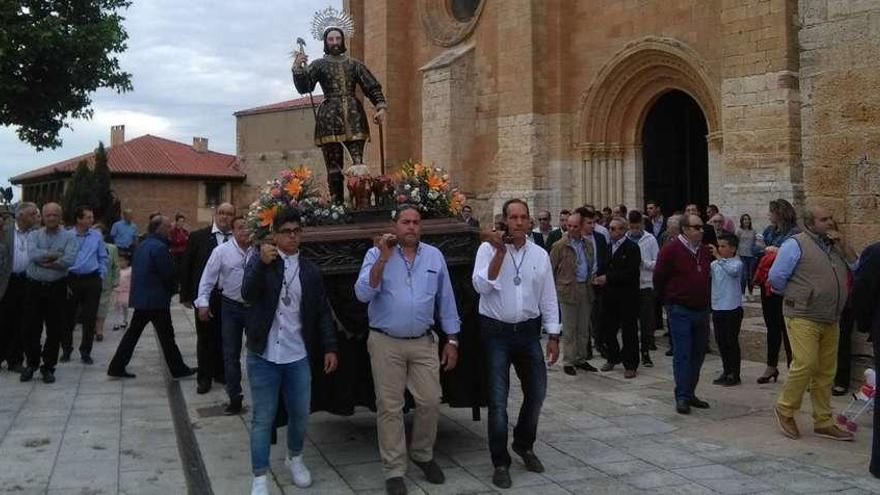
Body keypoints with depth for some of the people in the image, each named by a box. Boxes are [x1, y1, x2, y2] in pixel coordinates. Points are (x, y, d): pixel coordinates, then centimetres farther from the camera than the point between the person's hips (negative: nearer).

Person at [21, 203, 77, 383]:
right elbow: (33, 254, -14)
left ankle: (48, 367, 17)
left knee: (55, 330, 3)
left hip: (57, 288, -1)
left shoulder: (69, 237, 1)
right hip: (34, 287, 1)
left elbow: (69, 260, -16)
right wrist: (55, 254, -13)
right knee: (31, 328, 7)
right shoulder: (34, 235, 6)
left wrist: (44, 261, -12)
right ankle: (32, 364, 25)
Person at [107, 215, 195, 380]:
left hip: (140, 297, 9)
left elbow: (136, 270, 16)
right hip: (156, 299, -9)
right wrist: (171, 289, 3)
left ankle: (116, 367, 15)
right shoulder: (159, 247, -17)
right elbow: (168, 274, -17)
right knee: (166, 335, 1)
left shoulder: (142, 245, 12)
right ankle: (178, 369, 10)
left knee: (133, 333, 13)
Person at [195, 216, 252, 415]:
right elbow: (208, 278, -3)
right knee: (231, 354, 7)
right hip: (231, 307, 1)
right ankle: (234, 398, 19)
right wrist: (203, 303, -8)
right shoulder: (221, 251, -6)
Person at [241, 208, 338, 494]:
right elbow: (247, 294, -18)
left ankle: (295, 459, 37)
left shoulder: (311, 270, 7)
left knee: (300, 414, 13)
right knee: (263, 418, 3)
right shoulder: (259, 262, -1)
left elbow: (322, 312, 9)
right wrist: (262, 263, -32)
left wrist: (330, 348, 3)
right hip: (263, 355, -3)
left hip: (298, 356, 3)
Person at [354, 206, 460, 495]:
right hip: (386, 343, -2)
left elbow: (446, 301, 10)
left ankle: (423, 454, 29)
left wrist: (452, 340, 9)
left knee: (430, 401, 5)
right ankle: (394, 470, 14)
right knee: (389, 408, 3)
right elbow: (363, 294, -17)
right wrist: (383, 259, -23)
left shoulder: (434, 256, 5)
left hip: (424, 343, 3)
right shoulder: (376, 254, -3)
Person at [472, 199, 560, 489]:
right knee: (498, 399, 1)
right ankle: (500, 463, 15)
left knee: (536, 392, 11)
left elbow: (548, 299, 7)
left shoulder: (540, 255, 4)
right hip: (496, 332, -3)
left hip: (528, 331, 4)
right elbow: (482, 286, -20)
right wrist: (501, 252, -23)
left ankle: (524, 444, 37)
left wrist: (553, 337, 5)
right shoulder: (488, 249, -6)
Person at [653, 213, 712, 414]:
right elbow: (658, 278, -6)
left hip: (701, 309, 7)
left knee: (698, 354, 11)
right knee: (682, 355, -6)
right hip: (680, 311, -7)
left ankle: (690, 394, 22)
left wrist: (704, 299, 16)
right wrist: (671, 299, 3)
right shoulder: (671, 249, -11)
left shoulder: (704, 250, 9)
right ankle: (682, 398, -1)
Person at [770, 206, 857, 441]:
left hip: (830, 321, 7)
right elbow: (776, 276, -8)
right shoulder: (796, 244, -7)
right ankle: (785, 410, 5)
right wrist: (795, 296, 5)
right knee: (805, 364, -14)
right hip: (803, 318, -7)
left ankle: (823, 421, 17)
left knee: (826, 371, 9)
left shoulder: (834, 245, 15)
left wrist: (844, 245, 2)